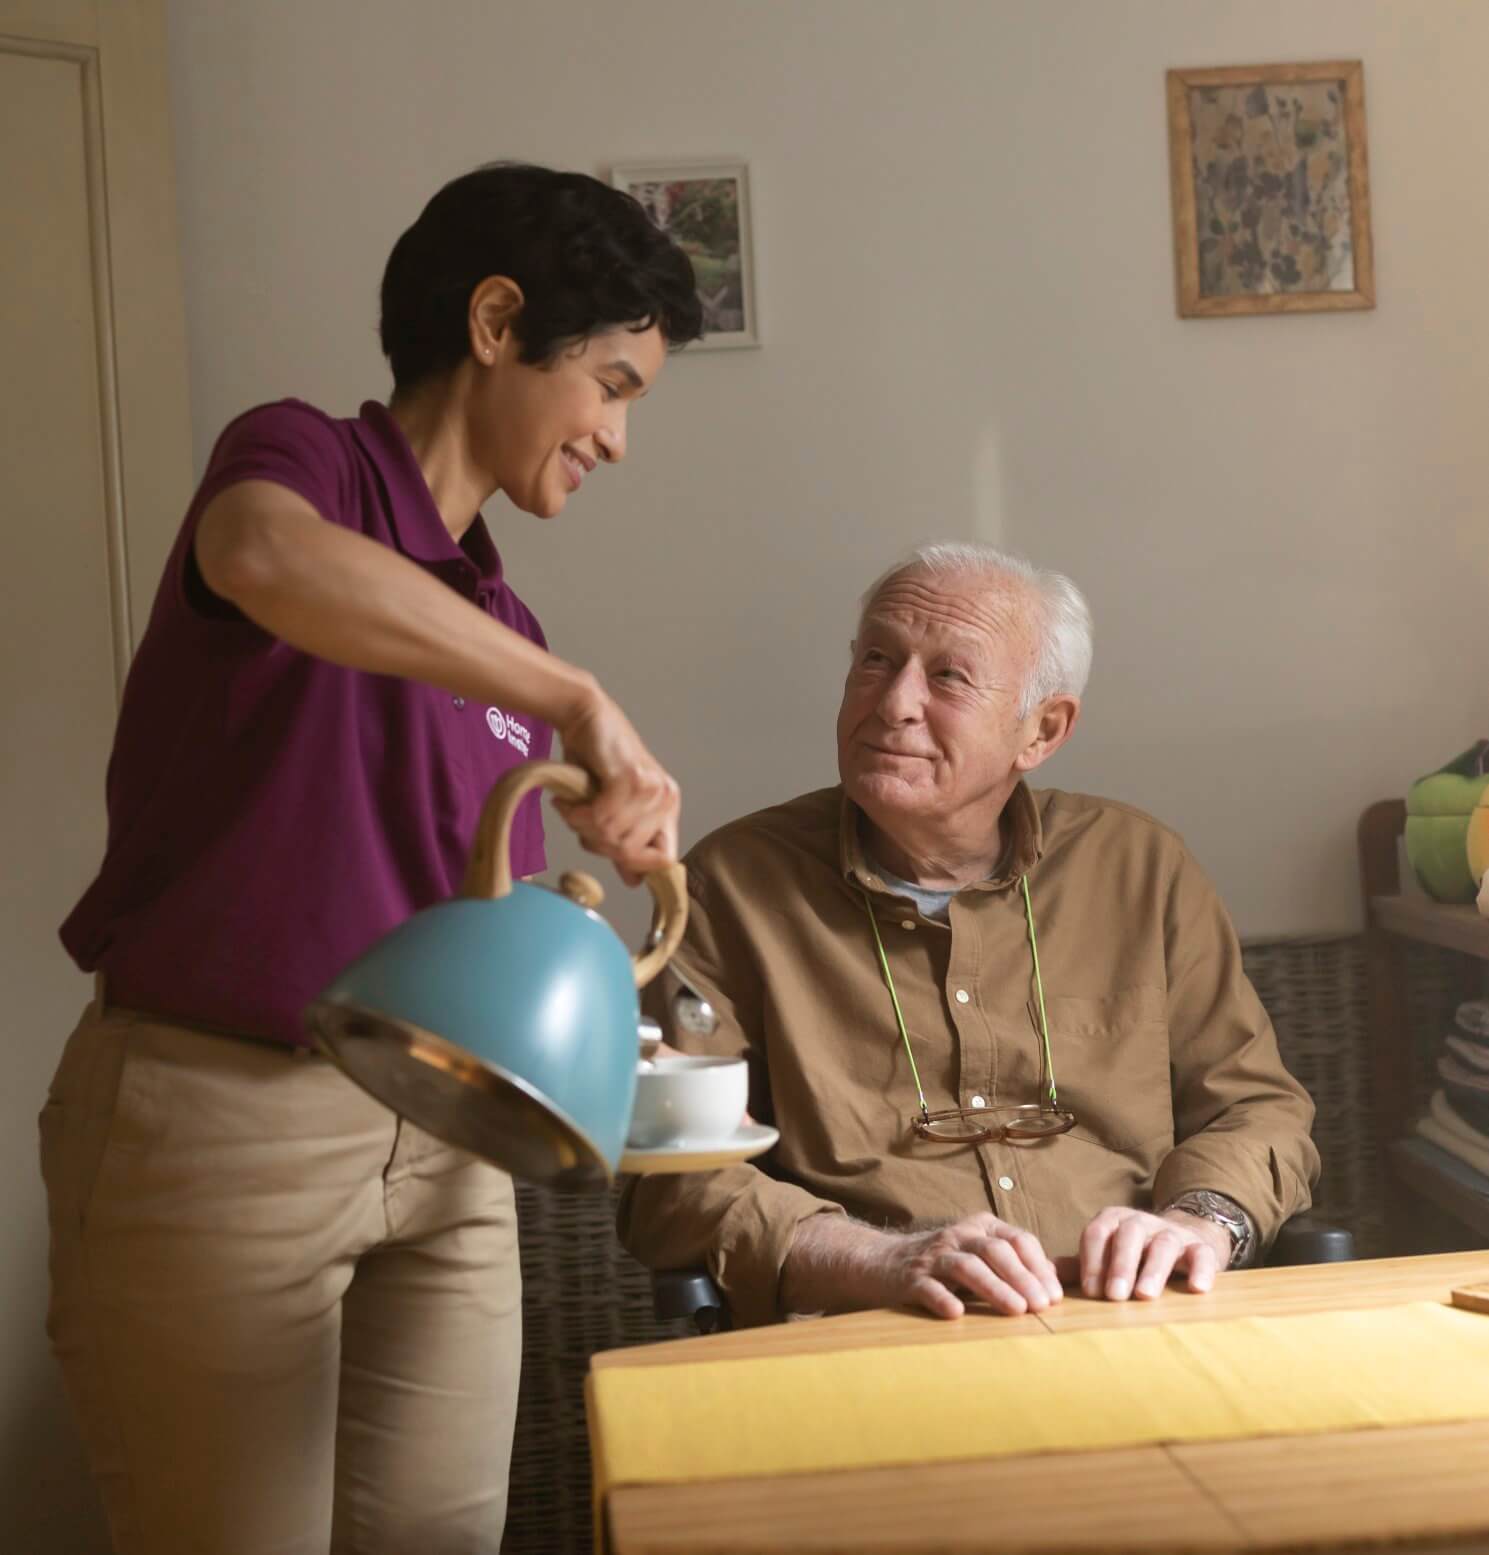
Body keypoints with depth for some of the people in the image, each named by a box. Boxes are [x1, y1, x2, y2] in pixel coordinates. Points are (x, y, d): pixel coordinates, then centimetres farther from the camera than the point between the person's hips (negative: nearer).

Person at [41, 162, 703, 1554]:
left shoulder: (497, 627, 14)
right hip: (219, 1122, -7)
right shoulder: (304, 458, -7)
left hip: (440, 1145, 7)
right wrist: (580, 699, -32)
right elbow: (265, 556, -34)